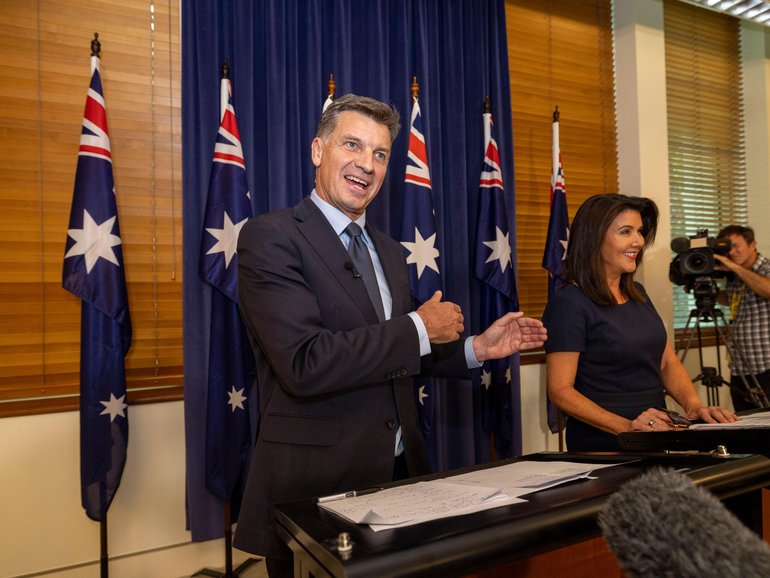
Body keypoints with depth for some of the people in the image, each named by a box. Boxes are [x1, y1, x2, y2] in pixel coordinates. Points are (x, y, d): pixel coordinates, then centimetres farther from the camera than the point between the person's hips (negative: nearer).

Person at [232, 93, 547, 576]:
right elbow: (306, 365, -25)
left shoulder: (390, 253, 10)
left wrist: (476, 348, 3)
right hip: (315, 485, -7)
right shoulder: (270, 237, -13)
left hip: (401, 470, 7)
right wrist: (419, 328, -17)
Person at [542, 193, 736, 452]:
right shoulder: (569, 303, -11)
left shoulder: (638, 294, 14)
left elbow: (667, 363, 15)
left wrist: (693, 404, -4)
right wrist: (626, 427, -23)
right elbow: (560, 391, -14)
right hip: (603, 446, -8)